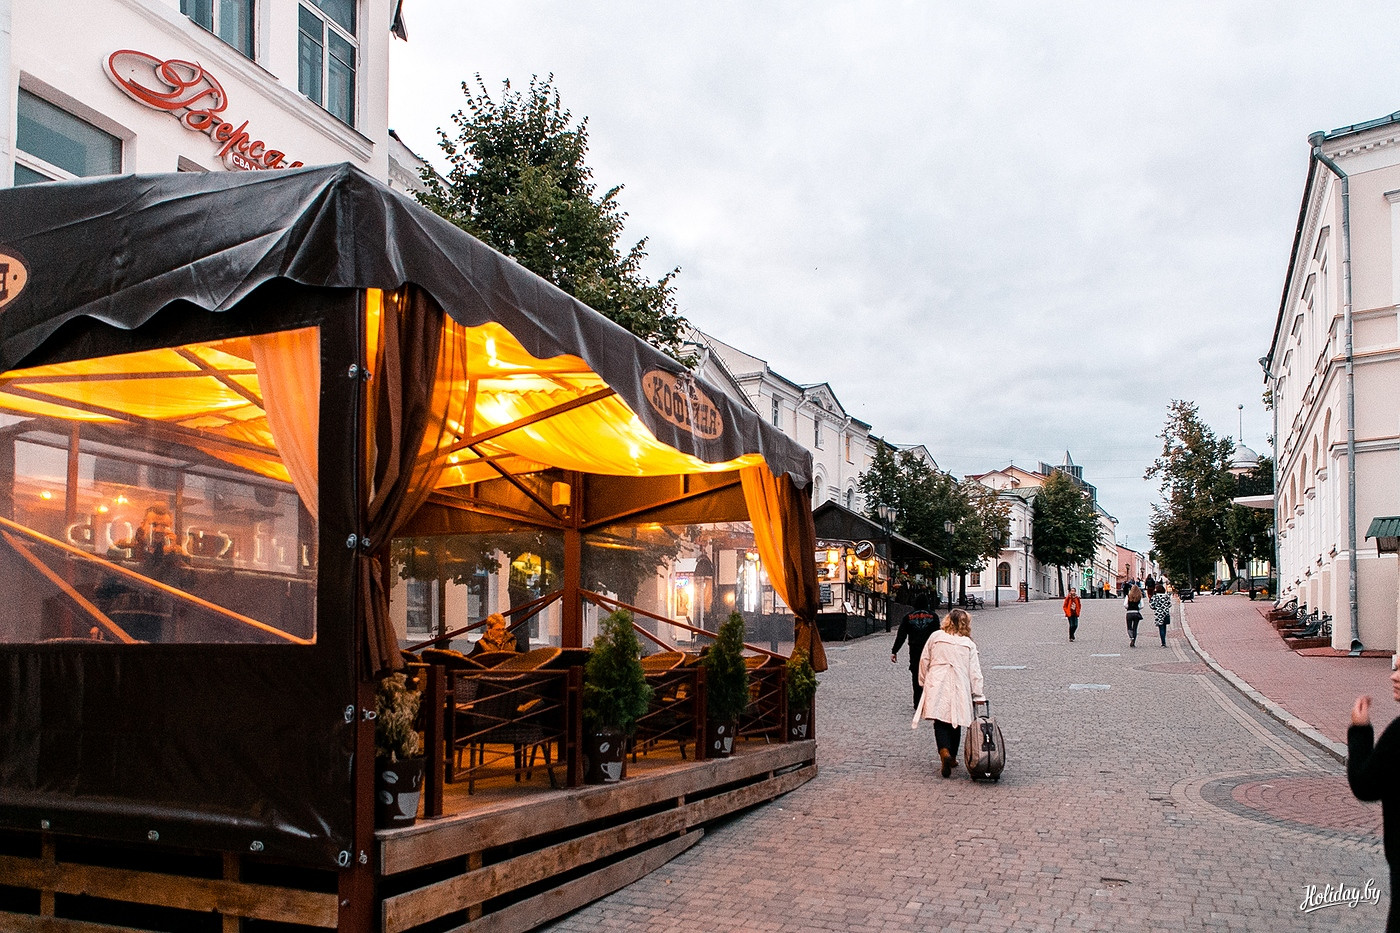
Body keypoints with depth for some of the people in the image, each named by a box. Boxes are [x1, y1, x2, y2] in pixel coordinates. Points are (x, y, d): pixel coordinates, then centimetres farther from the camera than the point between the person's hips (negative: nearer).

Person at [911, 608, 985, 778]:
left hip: (937, 685, -1)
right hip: (959, 687, 1)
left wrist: (923, 681, 19)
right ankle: (952, 757, 22)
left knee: (940, 722, -1)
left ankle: (944, 751, -24)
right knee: (955, 722, 15)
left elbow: (924, 660, 8)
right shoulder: (969, 644, 3)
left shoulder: (935, 637, 4)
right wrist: (977, 694, 8)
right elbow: (975, 671, 3)